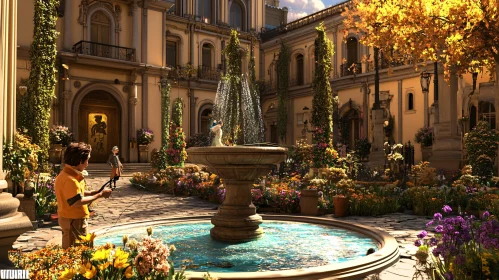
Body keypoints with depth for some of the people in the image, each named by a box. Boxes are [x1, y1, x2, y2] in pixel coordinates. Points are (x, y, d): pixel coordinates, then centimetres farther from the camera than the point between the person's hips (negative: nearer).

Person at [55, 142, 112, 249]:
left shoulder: (67, 174, 7)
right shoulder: (70, 179, -25)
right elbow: (78, 202, -28)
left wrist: (93, 192, 4)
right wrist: (100, 195, -20)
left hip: (70, 219, 10)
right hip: (74, 220, -10)